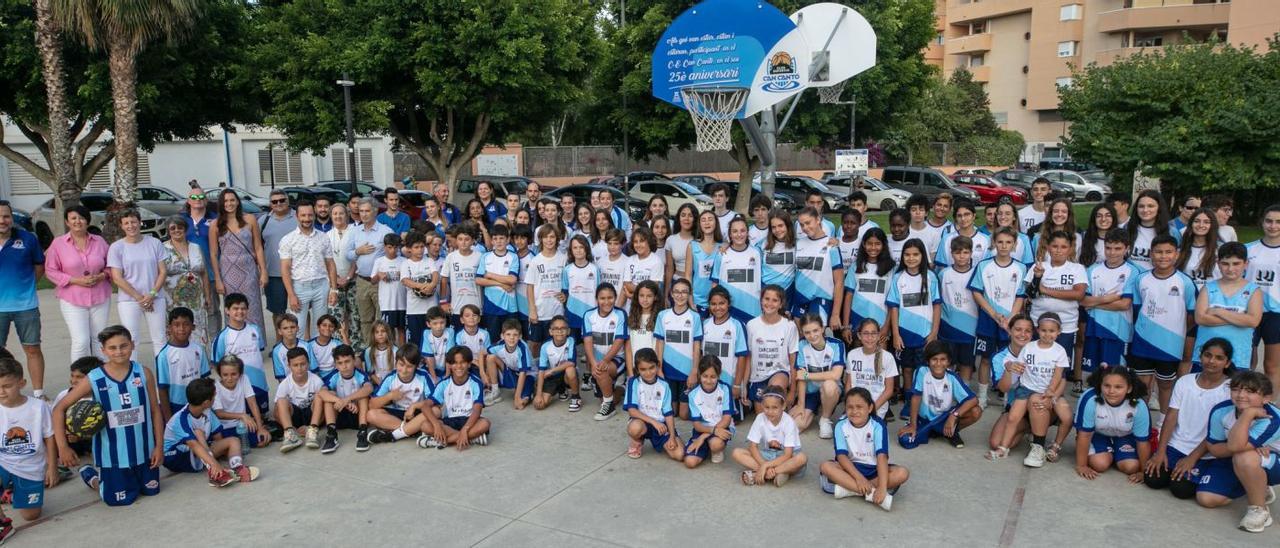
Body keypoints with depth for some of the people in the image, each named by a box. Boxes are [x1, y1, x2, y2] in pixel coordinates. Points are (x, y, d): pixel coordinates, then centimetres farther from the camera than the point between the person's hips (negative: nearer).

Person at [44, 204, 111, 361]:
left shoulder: (99, 241, 6)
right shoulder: (58, 243, -1)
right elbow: (50, 271, -1)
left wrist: (101, 276, -8)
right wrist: (75, 280, -13)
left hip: (100, 298, 3)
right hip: (72, 300, -3)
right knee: (81, 341, -12)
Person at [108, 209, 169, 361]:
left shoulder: (154, 243, 3)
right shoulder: (116, 247, -1)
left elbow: (163, 271, 3)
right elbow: (117, 278, -4)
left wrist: (152, 294, -9)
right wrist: (139, 297, -10)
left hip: (155, 298, 1)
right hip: (128, 300, -1)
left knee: (159, 338, 5)